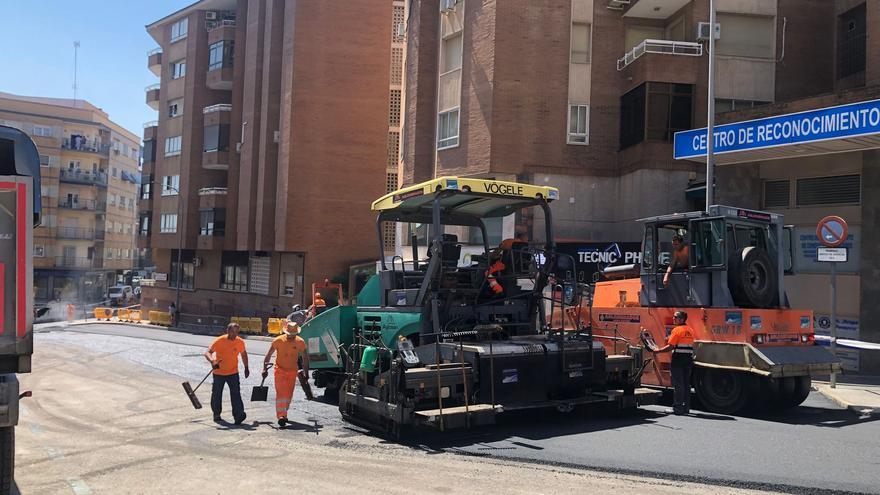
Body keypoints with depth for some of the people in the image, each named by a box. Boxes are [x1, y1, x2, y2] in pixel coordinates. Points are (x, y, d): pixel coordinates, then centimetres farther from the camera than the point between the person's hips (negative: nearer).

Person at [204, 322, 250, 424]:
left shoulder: (240, 342, -5)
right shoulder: (219, 341, -15)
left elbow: (243, 354, 13)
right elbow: (207, 353, -18)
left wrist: (246, 368, 16)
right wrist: (212, 361, -39)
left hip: (233, 373, 1)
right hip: (219, 373, -1)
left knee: (236, 393, -12)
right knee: (217, 394, 12)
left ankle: (238, 415, -17)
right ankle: (216, 414, 32)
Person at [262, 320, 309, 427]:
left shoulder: (300, 342, -7)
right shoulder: (278, 340, -11)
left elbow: (305, 357, 4)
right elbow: (269, 355, -2)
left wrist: (306, 371, 3)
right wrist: (265, 368, -6)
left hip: (293, 371, 3)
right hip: (280, 370, -2)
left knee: (289, 394, 9)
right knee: (281, 393, -13)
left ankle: (283, 413, 26)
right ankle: (281, 416, -16)